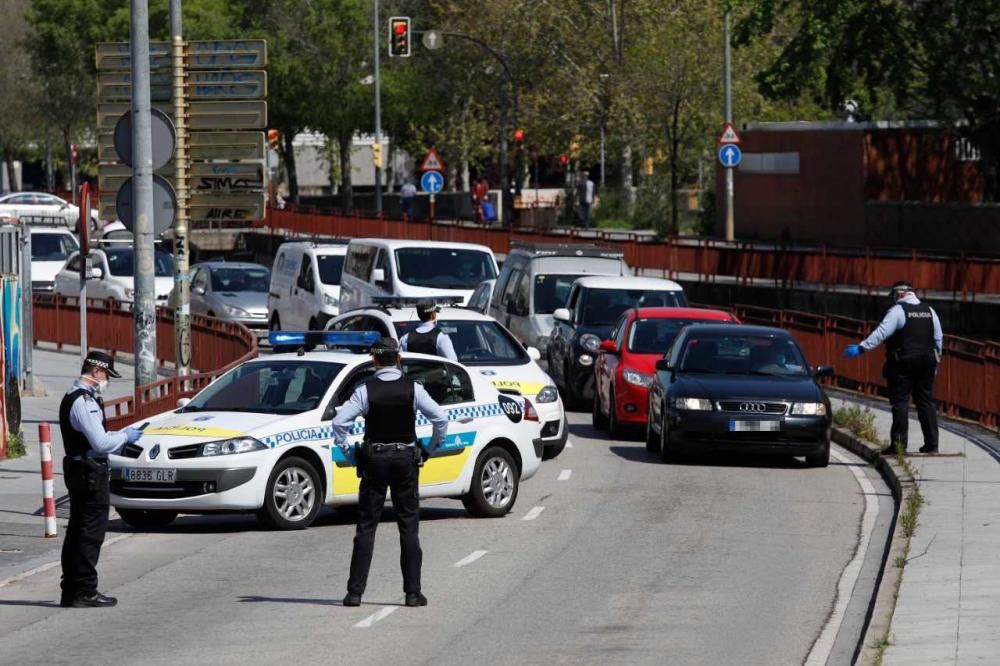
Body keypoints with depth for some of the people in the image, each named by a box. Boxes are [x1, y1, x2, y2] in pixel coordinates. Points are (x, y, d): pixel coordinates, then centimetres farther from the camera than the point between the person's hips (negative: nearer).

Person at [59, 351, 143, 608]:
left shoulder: (72, 397, 14)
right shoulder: (85, 402, -19)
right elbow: (101, 444, -22)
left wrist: (120, 436, 12)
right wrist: (125, 436, -6)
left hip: (76, 469, 10)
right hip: (91, 472, -10)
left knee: (76, 532, 14)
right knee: (91, 533, -5)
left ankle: (70, 590, 19)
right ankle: (85, 592, -4)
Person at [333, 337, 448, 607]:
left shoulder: (366, 390, -7)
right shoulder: (412, 389, -4)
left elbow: (340, 421, -14)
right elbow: (441, 418, -7)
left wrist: (347, 451, -1)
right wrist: (431, 448, 6)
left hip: (374, 461, -1)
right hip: (406, 459, 1)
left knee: (366, 527, 4)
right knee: (409, 527, 6)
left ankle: (355, 591, 1)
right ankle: (413, 592, 3)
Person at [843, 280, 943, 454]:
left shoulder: (898, 310, -10)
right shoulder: (929, 311, 11)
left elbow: (882, 332, -20)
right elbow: (938, 337, 15)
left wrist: (861, 348, -22)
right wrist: (936, 359, 25)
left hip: (903, 363, -6)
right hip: (926, 363, 6)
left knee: (900, 402, -3)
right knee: (926, 401, 11)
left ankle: (898, 444, -7)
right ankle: (931, 443, 10)